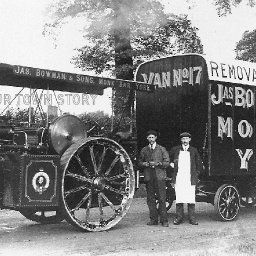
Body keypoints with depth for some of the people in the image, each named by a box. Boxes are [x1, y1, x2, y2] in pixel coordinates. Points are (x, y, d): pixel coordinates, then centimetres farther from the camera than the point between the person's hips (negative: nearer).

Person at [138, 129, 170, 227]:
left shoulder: (162, 149, 8)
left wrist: (158, 163, -11)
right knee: (150, 199, 3)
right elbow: (140, 162, 16)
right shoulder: (144, 150, 14)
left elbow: (167, 163, 4)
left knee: (162, 199, -7)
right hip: (148, 177, 2)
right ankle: (153, 219, 10)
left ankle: (164, 220, -3)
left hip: (160, 176, -2)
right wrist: (145, 164, -5)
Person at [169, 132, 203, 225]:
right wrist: (171, 164, 6)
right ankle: (179, 217, 8)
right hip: (178, 178, 0)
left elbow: (199, 164, 14)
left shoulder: (194, 150, 8)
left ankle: (192, 218, 6)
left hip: (190, 179, 0)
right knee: (179, 198, 0)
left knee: (191, 199, -2)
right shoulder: (175, 150, 8)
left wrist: (196, 174, 7)